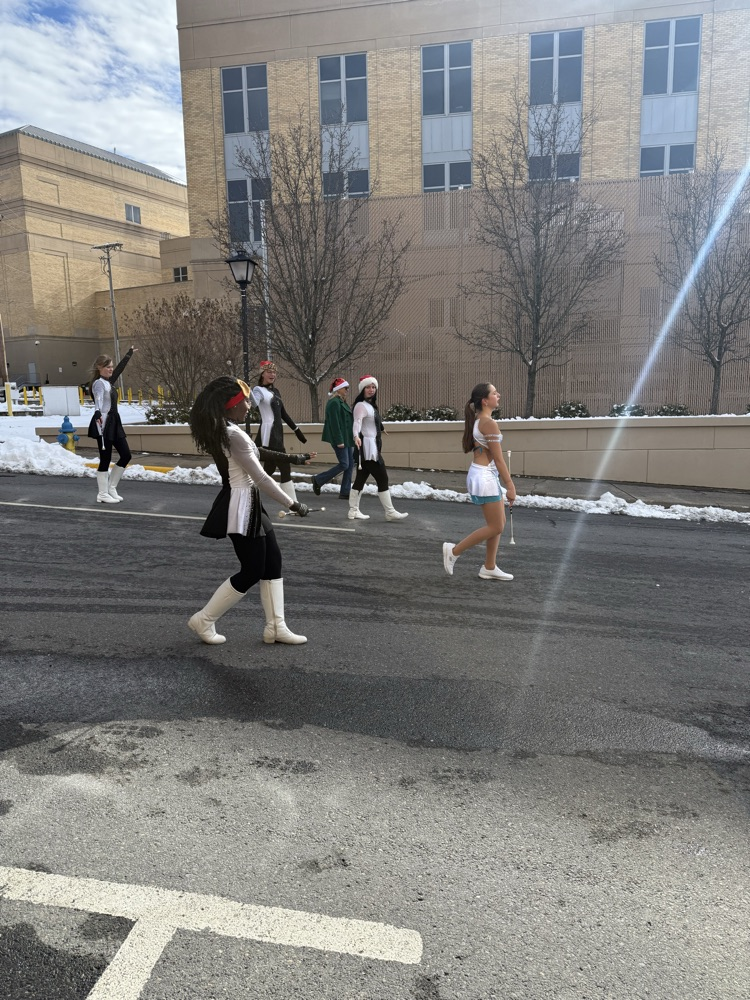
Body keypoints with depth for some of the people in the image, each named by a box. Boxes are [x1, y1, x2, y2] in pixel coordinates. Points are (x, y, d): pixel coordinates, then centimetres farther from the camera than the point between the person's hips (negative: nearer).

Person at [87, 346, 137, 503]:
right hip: (103, 423, -9)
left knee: (126, 455, 8)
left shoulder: (108, 381, 15)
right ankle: (102, 494, 5)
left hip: (114, 423, 9)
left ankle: (111, 488, 18)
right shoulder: (99, 383, -11)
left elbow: (120, 368, 31)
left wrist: (130, 353, 43)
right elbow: (98, 400, -30)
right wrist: (98, 414, -49)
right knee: (105, 459, -4)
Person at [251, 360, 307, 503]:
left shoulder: (275, 391, 19)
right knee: (285, 468, -8)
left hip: (277, 434, 9)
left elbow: (283, 414, 25)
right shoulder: (259, 390, -5)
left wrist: (296, 430, 25)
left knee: (269, 469, 11)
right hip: (268, 434, -9)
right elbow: (252, 405, -27)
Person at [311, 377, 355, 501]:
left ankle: (345, 492, 10)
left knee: (350, 464, 6)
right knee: (344, 464, -9)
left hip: (347, 438, 10)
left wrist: (351, 438, 19)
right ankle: (318, 480, 5)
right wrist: (339, 441, -23)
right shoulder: (334, 403, -13)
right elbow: (334, 423, -19)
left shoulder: (342, 402, 18)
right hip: (340, 439, -10)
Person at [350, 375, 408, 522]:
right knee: (382, 478, -8)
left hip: (372, 447, 10)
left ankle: (353, 511, 12)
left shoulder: (371, 405, 18)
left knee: (361, 478, 9)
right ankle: (390, 512, -5)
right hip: (367, 447, -10)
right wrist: (356, 436, -48)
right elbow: (357, 422, -30)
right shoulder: (361, 405, -12)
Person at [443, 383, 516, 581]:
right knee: (495, 527, -1)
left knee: (498, 523, 14)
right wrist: (510, 486, -15)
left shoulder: (477, 420, 11)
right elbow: (498, 459, -18)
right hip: (484, 477, -10)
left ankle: (489, 568, 20)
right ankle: (453, 551, 6)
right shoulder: (489, 423, -18)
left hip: (485, 475, 10)